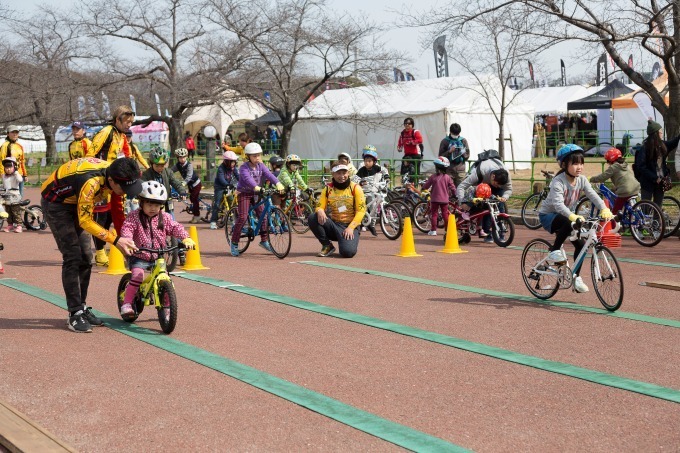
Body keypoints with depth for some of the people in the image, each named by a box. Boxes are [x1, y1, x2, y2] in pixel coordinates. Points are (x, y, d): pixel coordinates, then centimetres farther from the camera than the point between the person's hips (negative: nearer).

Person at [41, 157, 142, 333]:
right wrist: (115, 239, -33)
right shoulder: (91, 182, -39)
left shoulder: (115, 175, -17)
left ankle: (82, 307, 16)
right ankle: (75, 314, -10)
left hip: (76, 203, 7)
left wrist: (124, 238, -1)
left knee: (86, 257, 5)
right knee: (72, 257, -14)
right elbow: (85, 221, -31)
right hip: (55, 202, -7)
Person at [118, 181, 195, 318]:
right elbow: (126, 228, -20)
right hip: (138, 257, -3)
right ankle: (126, 304, -15)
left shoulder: (164, 218, 3)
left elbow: (176, 227, -4)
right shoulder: (134, 216, -7)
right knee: (137, 274, -26)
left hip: (157, 258, 3)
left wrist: (186, 238, -23)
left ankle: (166, 307, 11)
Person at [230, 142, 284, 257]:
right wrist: (256, 187, -56)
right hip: (244, 193, -5)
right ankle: (234, 243, -3)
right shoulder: (244, 168, -18)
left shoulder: (260, 166, -1)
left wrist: (277, 183, -35)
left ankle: (264, 241, 9)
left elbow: (268, 174, -17)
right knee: (243, 217, -13)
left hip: (256, 193, 5)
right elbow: (247, 178, -37)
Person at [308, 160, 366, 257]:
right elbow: (320, 206, 2)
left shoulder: (355, 188, -4)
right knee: (313, 217, -22)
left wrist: (351, 228, -18)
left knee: (347, 252, -31)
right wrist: (320, 211, -24)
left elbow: (361, 210, -7)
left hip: (350, 226, -4)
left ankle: (350, 241, 9)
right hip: (334, 225, 4)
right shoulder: (328, 189, 6)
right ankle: (327, 246, -6)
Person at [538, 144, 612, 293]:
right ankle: (554, 251, -19)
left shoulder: (581, 180, -7)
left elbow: (593, 195, -19)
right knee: (568, 223, -38)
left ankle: (576, 277, 8)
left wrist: (604, 210, -38)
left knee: (581, 244, -7)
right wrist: (572, 216, -56)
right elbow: (558, 204, -40)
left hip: (567, 215, 7)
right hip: (548, 215, -7)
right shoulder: (558, 182, -26)